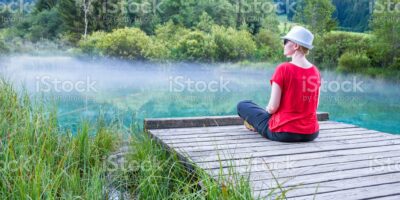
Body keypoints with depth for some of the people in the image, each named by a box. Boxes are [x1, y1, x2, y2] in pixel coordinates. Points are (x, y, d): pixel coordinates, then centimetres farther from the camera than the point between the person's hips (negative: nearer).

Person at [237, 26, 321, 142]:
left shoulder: (283, 69, -16)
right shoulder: (315, 71, 0)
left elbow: (273, 107, -16)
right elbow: (315, 106, 8)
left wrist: (267, 110, 6)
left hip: (284, 133, -6)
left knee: (242, 105, 11)